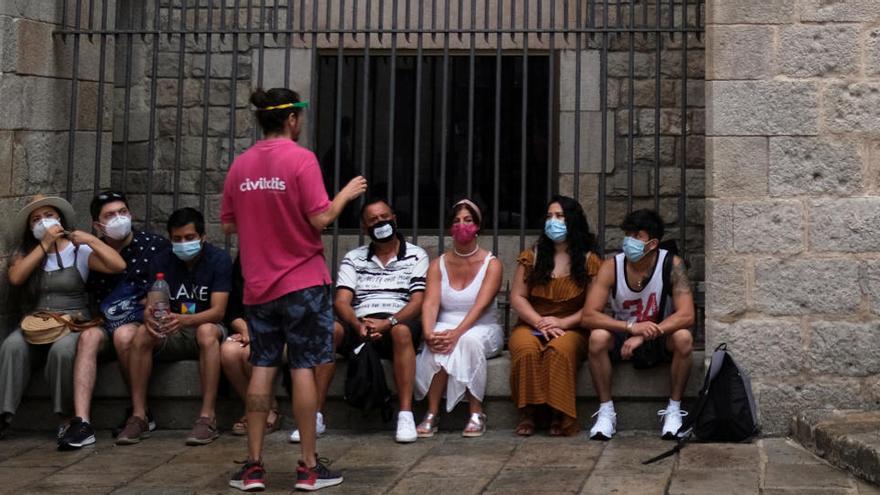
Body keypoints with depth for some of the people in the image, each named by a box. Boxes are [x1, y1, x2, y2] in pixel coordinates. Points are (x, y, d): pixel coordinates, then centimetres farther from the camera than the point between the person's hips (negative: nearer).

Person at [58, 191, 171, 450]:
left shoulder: (156, 246, 1)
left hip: (145, 325, -3)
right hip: (106, 324, 3)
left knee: (123, 334, -34)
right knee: (89, 336, -29)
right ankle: (81, 422, -40)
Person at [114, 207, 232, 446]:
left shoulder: (218, 259, -10)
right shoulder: (161, 262, 1)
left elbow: (218, 310, -19)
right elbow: (150, 305, -5)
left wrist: (184, 320, -38)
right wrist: (149, 316, -32)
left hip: (206, 328, -3)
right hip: (171, 334, 3)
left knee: (207, 331, -37)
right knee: (142, 334, -27)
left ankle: (207, 418, -38)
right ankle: (138, 417, -24)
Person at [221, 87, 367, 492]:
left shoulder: (241, 165, 4)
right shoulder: (301, 159, -11)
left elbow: (228, 224, 8)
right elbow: (321, 219, -15)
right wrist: (346, 194, 1)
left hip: (258, 284, 4)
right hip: (303, 281, -4)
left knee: (262, 370, 9)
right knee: (303, 368, 1)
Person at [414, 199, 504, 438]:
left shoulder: (491, 264, -2)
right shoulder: (438, 264, 7)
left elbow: (480, 306, -17)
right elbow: (430, 303, -9)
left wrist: (457, 333, -34)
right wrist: (429, 333, -31)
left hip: (483, 329, -2)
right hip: (446, 326, 2)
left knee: (470, 340, -37)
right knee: (438, 345, -33)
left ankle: (476, 414, -27)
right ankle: (432, 414, -28)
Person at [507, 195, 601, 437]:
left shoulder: (589, 261, 5)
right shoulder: (532, 256, 10)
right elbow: (517, 297, 4)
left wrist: (563, 323, -15)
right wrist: (540, 323, -11)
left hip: (570, 329, -2)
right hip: (530, 325, 2)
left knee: (561, 350, -37)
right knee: (526, 350, -34)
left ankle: (559, 415, -26)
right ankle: (527, 412, -23)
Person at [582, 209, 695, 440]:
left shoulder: (672, 265, -18)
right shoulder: (611, 267, -16)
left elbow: (686, 316, -26)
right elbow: (588, 316, -22)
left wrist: (643, 336, -36)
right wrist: (631, 327, -36)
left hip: (660, 339, -1)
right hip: (623, 336, 1)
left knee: (683, 337, -32)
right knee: (598, 337, -30)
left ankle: (674, 410, -16)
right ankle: (606, 412, -16)